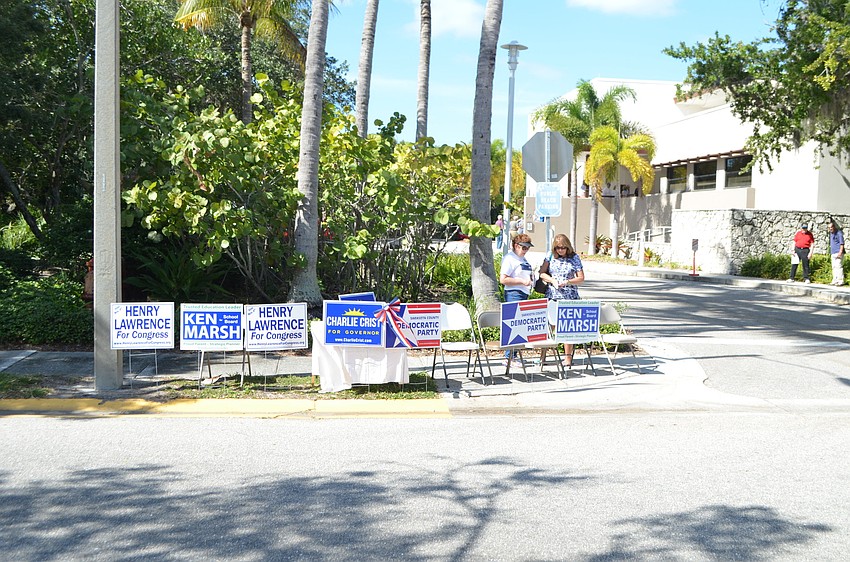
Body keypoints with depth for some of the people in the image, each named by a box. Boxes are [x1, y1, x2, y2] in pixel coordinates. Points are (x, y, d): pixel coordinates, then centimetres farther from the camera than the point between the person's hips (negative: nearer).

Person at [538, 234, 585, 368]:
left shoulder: (574, 258, 1)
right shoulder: (551, 256, 6)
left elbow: (581, 278, 1)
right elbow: (542, 273, 6)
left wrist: (567, 282, -14)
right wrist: (552, 280, -11)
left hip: (569, 297, -2)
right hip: (552, 296, 2)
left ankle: (568, 356, 1)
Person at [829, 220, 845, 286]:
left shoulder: (839, 233, -8)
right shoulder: (831, 233, 17)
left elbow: (842, 243, -13)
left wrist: (840, 252, -20)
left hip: (838, 253, -9)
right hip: (833, 253, 9)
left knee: (838, 266, -12)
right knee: (834, 267, 9)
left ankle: (841, 281, -12)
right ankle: (835, 281, 14)